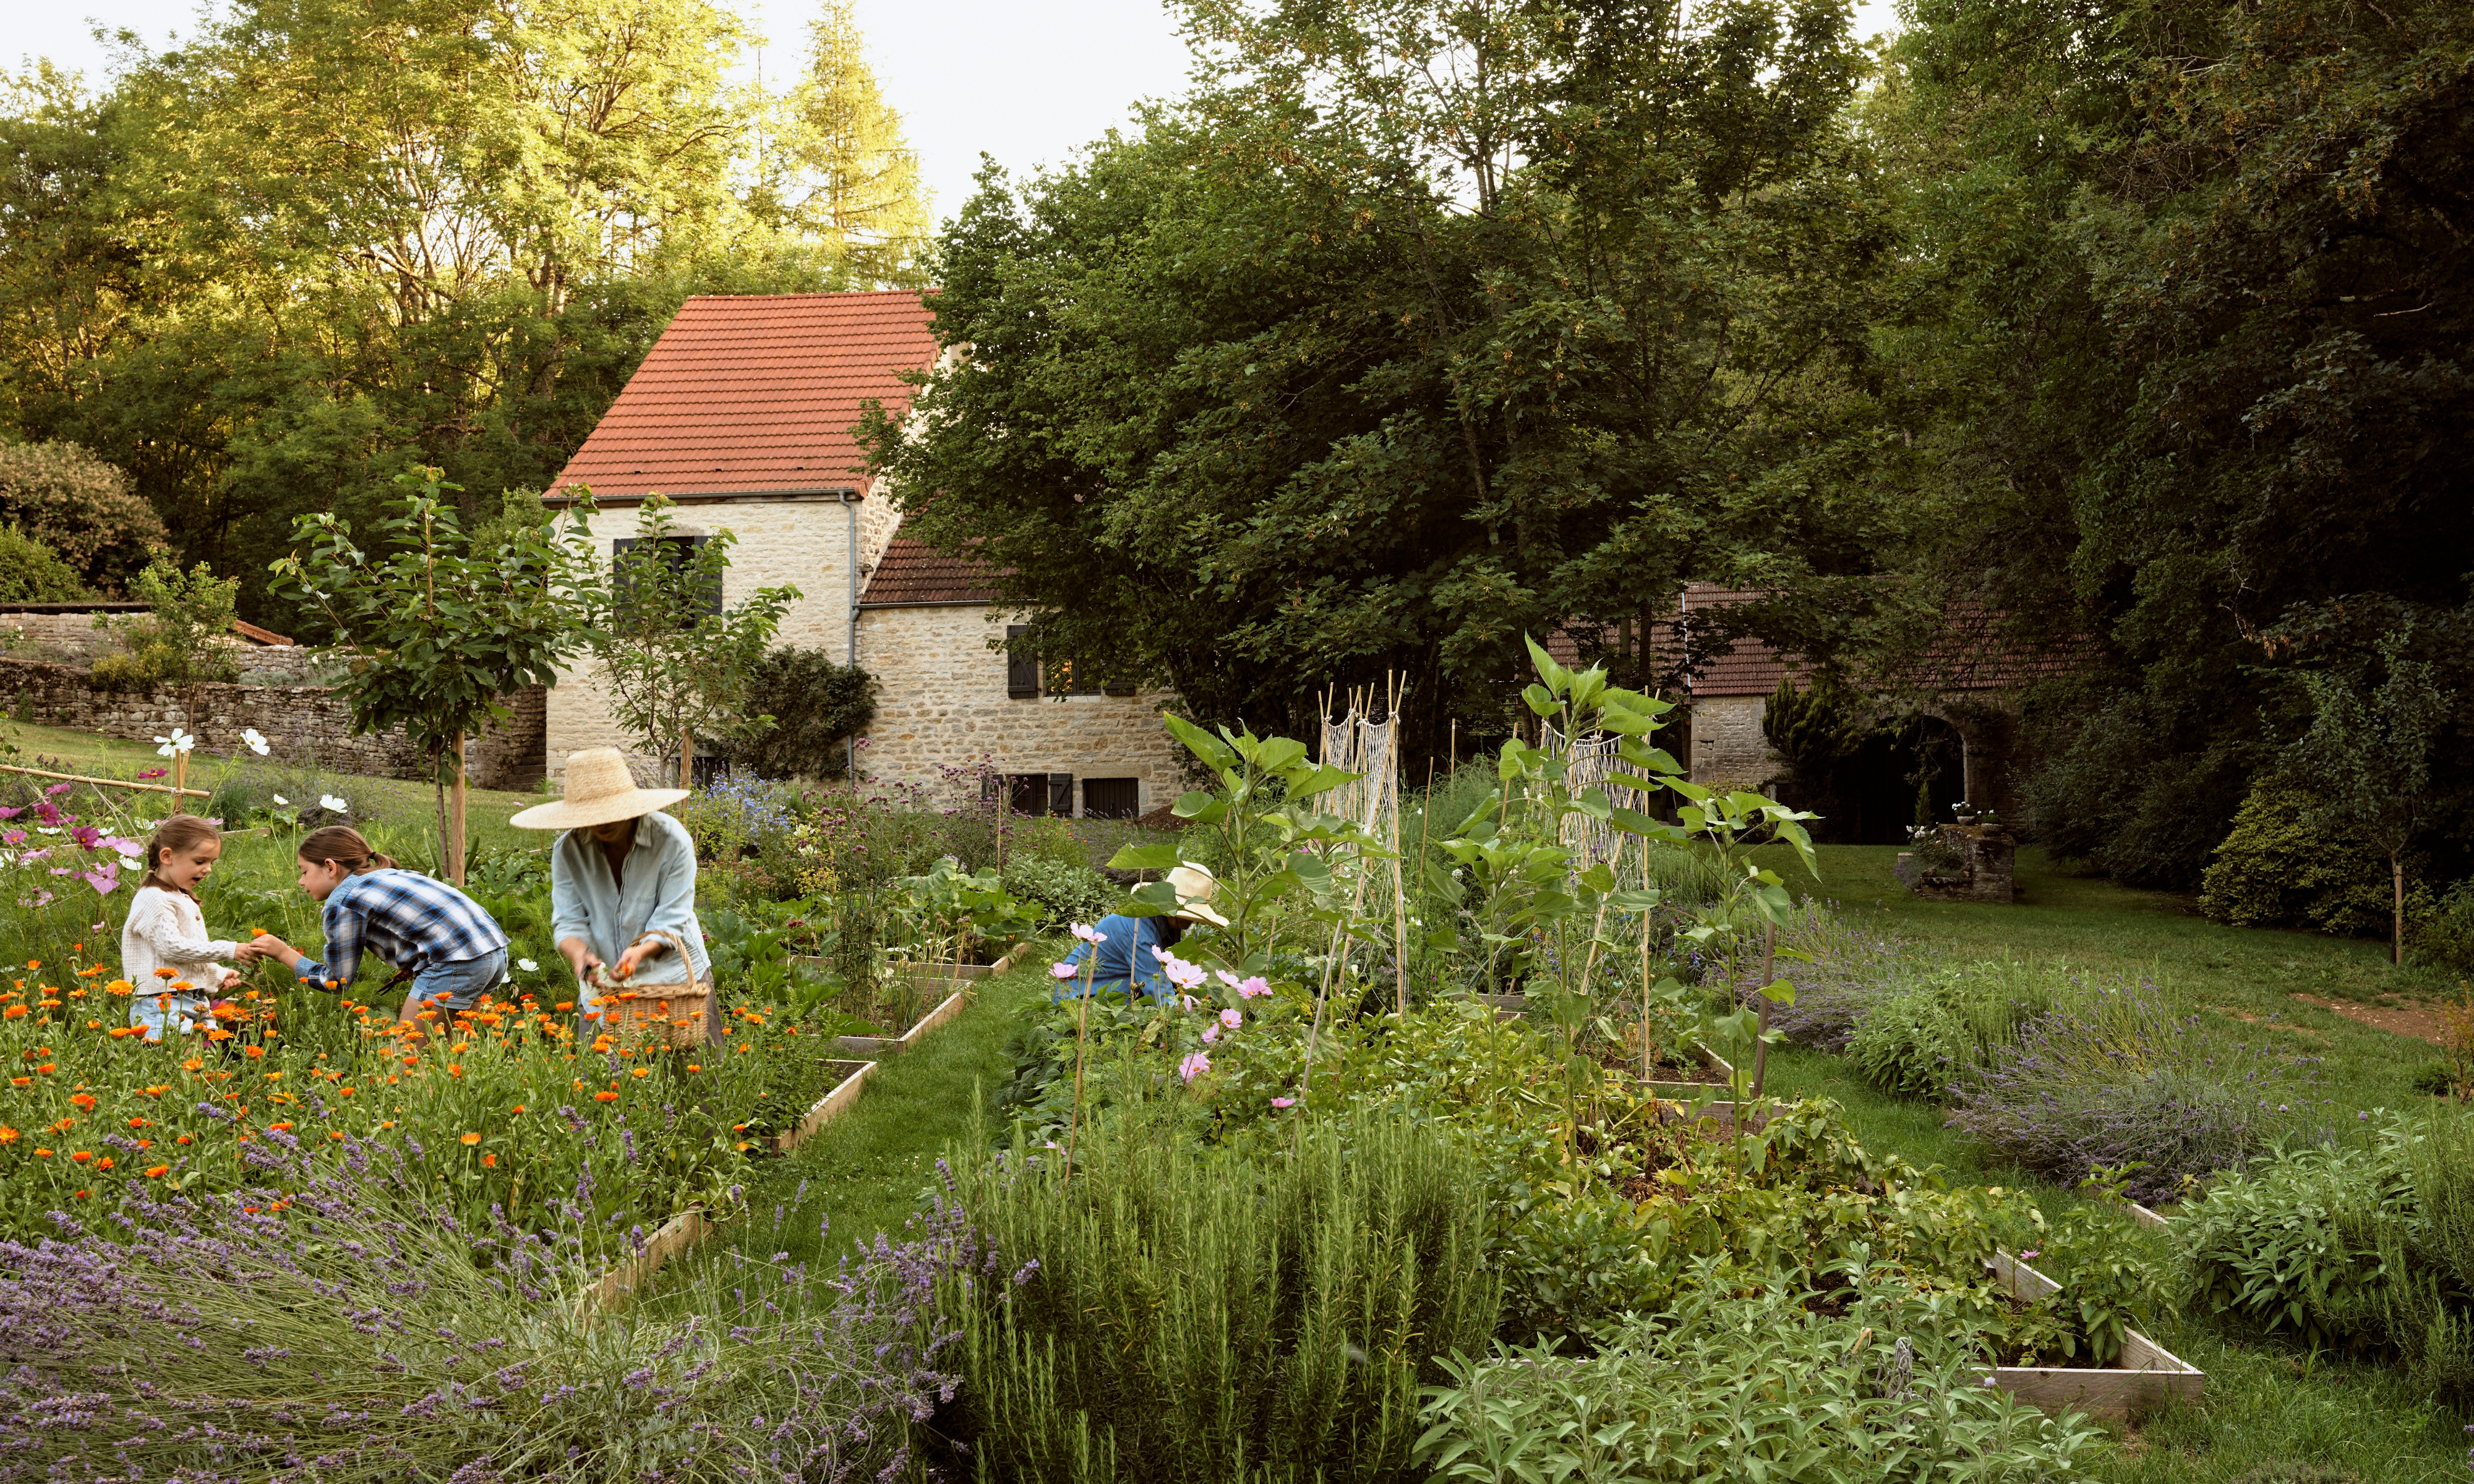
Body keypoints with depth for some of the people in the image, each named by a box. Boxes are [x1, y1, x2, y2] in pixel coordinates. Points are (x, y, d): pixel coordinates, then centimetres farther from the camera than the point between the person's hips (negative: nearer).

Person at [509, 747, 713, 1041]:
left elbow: (671, 921, -15)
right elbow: (568, 921, -6)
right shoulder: (568, 850, -5)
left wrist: (640, 952, -35)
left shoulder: (671, 840, -14)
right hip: (603, 984, 2)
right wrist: (580, 954, -29)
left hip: (674, 976, -2)